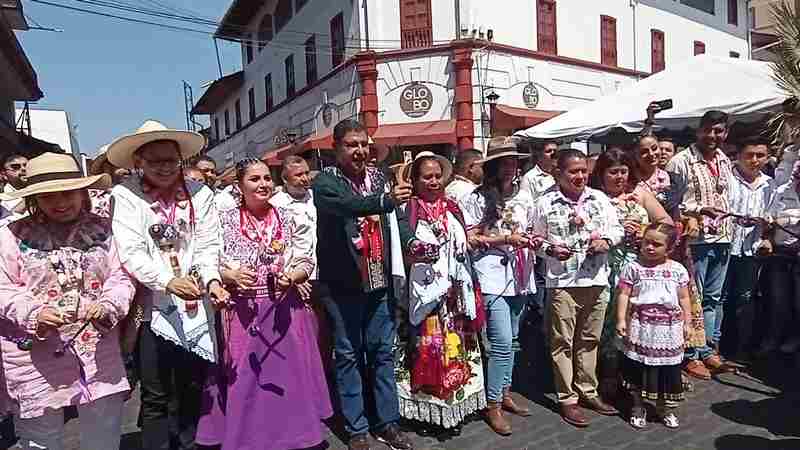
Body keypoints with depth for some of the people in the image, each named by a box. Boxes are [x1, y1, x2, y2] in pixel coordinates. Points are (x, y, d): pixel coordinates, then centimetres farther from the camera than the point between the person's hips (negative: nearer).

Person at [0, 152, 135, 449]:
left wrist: (109, 304, -17)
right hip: (37, 358, -1)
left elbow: (120, 277, 3)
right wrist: (34, 313, -20)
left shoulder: (102, 229, 4)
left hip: (99, 354, 2)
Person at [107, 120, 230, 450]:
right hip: (152, 306, -2)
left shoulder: (199, 193, 1)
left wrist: (211, 279, -20)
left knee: (192, 390, 16)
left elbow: (208, 245, -1)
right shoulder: (126, 195, -4)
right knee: (155, 397, 8)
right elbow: (131, 252, -12)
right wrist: (169, 281, -27)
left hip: (196, 304, 2)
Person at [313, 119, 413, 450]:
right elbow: (346, 205, -28)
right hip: (343, 285, -4)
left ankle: (387, 423, 27)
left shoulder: (377, 177, 8)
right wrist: (385, 200, -43)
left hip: (380, 281, 5)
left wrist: (411, 241, -6)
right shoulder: (325, 181, -8)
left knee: (383, 351, 13)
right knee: (349, 355, 8)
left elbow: (393, 216, 13)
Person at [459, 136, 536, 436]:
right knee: (502, 342, -9)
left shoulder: (523, 196, 11)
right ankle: (493, 405, 6)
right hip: (492, 276, -6)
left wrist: (533, 239, 0)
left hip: (518, 274, 7)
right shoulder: (476, 199, -7)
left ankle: (505, 393, 30)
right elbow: (470, 239, -9)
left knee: (511, 340, 15)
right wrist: (507, 239, -14)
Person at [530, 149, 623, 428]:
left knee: (589, 340, 16)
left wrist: (607, 241, -7)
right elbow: (535, 238, 2)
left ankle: (587, 391, 31)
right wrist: (550, 249, -16)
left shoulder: (599, 199, 6)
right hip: (562, 282, -4)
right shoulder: (545, 204, -4)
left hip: (597, 280, 4)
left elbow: (617, 228, 13)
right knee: (563, 342, 4)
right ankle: (567, 399, 17)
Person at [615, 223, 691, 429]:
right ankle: (638, 407, 25)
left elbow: (684, 298, 9)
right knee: (638, 368, 8)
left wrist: (687, 322, 7)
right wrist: (621, 320, -10)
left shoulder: (678, 270, 2)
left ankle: (666, 408, 32)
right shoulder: (633, 267, -6)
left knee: (668, 369, 11)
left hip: (669, 328, 2)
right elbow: (623, 295, -5)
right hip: (641, 327, -2)